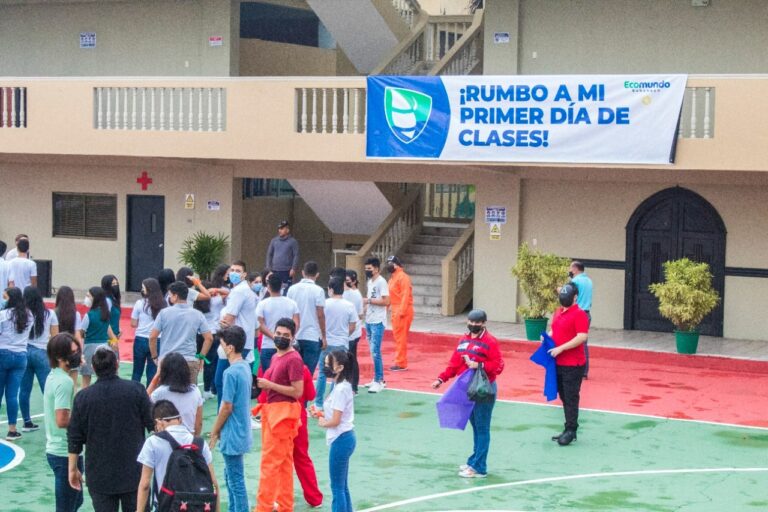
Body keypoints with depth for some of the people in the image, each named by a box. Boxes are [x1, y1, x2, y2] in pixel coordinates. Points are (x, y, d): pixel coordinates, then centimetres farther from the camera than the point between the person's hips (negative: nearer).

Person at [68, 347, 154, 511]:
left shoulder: (83, 397, -4)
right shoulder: (136, 390, -7)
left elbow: (74, 438, 0)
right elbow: (153, 425, -2)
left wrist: (73, 469, 9)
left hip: (99, 475, 0)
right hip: (134, 472, 0)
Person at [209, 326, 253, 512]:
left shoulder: (231, 372, -21)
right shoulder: (245, 367, 6)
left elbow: (227, 407, -19)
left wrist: (215, 431, -5)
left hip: (232, 434, -9)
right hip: (242, 431, 9)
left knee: (236, 480, -1)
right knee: (231, 475, 21)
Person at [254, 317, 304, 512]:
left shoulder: (293, 359, -14)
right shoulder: (276, 357, 15)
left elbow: (297, 391, -18)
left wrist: (269, 385, -16)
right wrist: (263, 384, 11)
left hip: (284, 412, -9)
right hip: (271, 409, 9)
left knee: (270, 461, -7)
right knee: (283, 462, 14)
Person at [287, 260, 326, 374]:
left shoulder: (292, 289, 5)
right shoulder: (318, 290, -8)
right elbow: (320, 315, -9)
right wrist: (323, 337, -1)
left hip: (294, 336, 4)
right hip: (312, 336, -4)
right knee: (308, 373, -2)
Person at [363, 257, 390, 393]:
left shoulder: (381, 282, -12)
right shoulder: (369, 282, 14)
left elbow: (386, 301, -18)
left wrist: (368, 300, -17)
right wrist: (364, 307, 5)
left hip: (377, 322, -9)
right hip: (369, 321, 9)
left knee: (375, 352, -9)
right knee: (373, 352, 12)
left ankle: (379, 382, -3)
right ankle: (378, 379, 20)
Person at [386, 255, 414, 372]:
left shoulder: (402, 277, -12)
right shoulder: (393, 278, 17)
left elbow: (405, 295, -19)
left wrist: (402, 311, -24)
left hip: (403, 312, -10)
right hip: (395, 312, 10)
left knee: (401, 337, -7)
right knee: (398, 337, 13)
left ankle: (401, 363, -4)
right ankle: (400, 362, 19)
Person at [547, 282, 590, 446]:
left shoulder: (579, 314, -13)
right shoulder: (558, 312, 13)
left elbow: (582, 337, -21)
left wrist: (561, 348, -23)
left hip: (573, 365, -9)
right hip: (558, 363, 9)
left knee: (571, 398, -3)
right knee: (564, 397, 14)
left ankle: (571, 431, 3)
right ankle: (568, 430, 22)